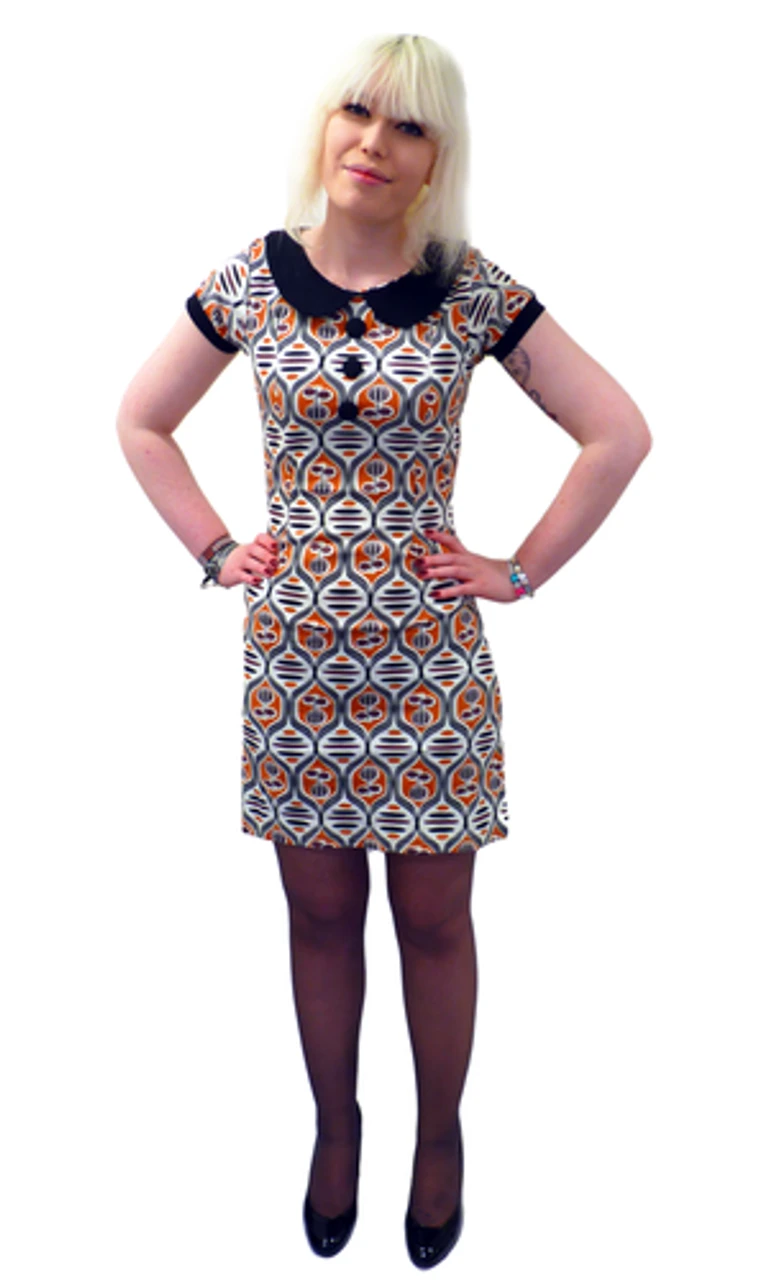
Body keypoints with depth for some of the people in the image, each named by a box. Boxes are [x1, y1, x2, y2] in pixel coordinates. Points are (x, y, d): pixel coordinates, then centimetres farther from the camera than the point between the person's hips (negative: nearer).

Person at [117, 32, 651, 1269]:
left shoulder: (475, 292, -5)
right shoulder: (249, 280, -1)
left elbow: (619, 433, -1)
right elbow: (141, 421, 12)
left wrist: (520, 571, -3)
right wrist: (217, 548, 3)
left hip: (428, 654, -1)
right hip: (294, 651, 2)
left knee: (434, 919, 11)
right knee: (320, 913, 15)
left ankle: (442, 1134, 36)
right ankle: (335, 1124, 39)